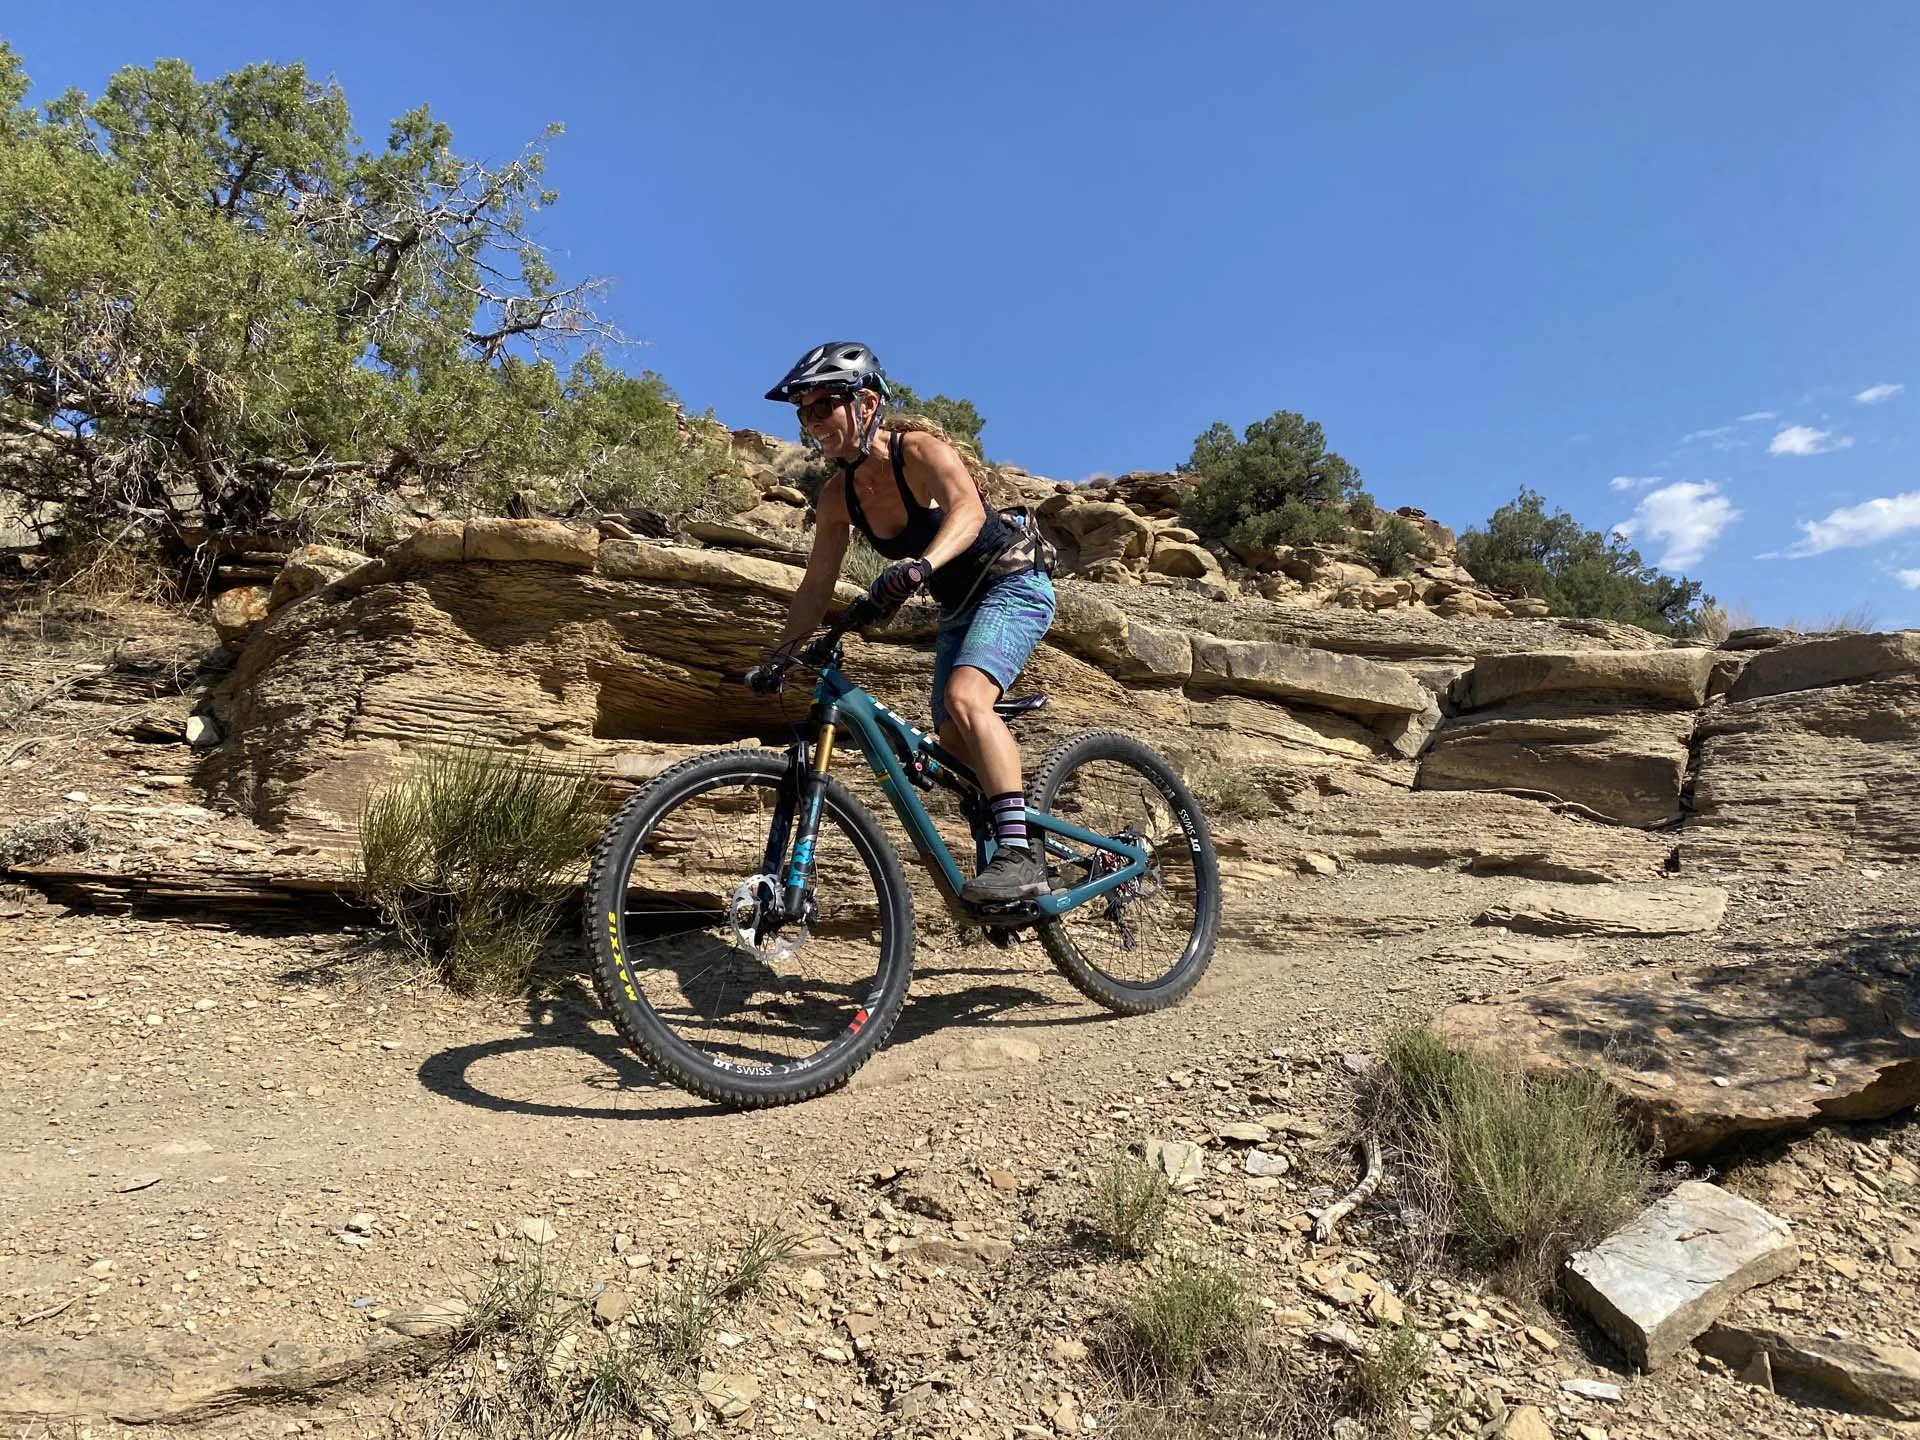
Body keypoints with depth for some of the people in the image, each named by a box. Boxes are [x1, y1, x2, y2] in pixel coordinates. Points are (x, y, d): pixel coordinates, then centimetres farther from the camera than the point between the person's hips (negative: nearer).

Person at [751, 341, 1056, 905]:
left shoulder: (919, 451, -22)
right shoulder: (837, 495, -4)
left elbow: (968, 510, -41)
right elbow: (816, 585, 2)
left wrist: (921, 565, -59)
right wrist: (779, 655, -6)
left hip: (1014, 585, -8)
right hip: (958, 608, 8)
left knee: (964, 696, -30)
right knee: (952, 736, 2)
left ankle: (1019, 855, -31)